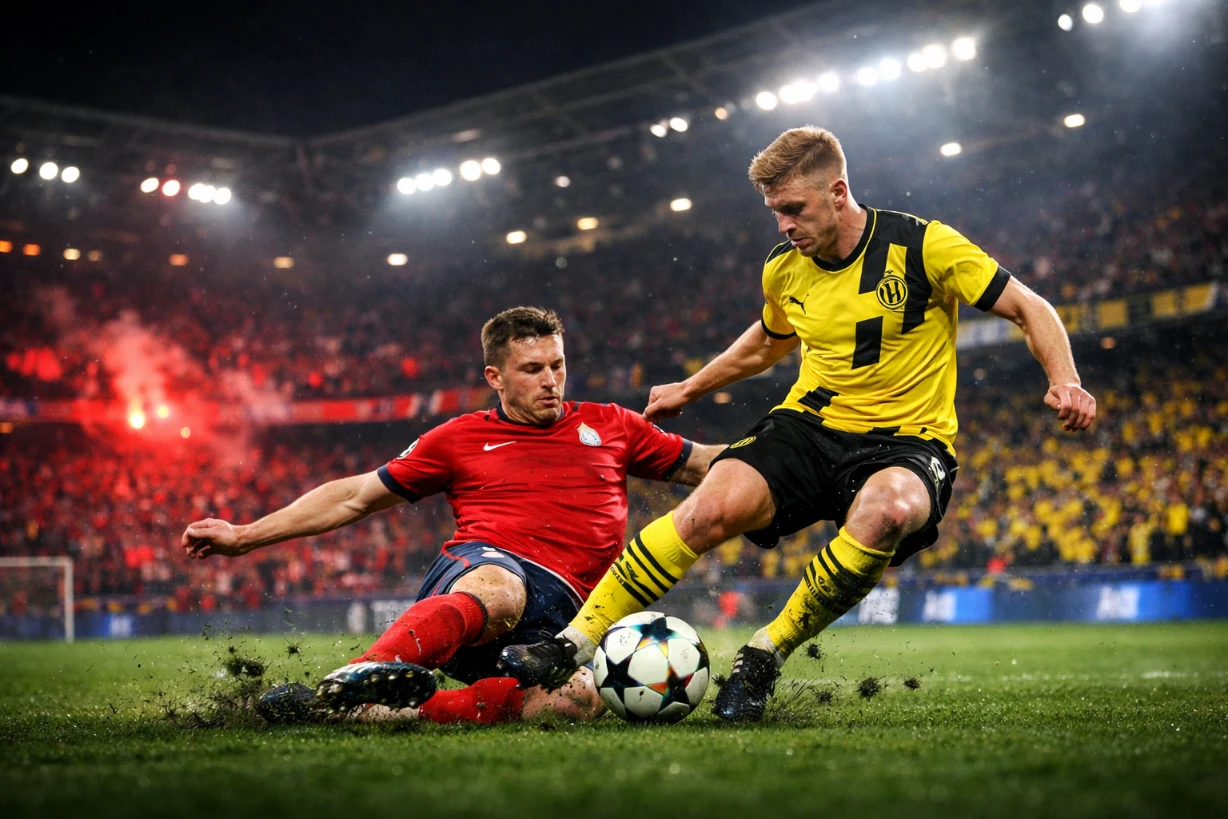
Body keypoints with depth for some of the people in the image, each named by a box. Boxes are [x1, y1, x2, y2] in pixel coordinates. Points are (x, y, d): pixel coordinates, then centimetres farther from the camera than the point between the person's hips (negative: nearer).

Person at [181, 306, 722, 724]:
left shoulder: (610, 426, 23)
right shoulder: (461, 439, 18)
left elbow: (703, 464, 30)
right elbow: (354, 497, 20)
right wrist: (242, 537, 15)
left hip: (556, 617, 2)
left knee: (580, 699, -37)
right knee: (495, 589, -43)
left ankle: (393, 710, -45)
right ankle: (362, 675, -68)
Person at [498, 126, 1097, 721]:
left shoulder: (923, 246, -9)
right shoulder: (785, 271, 7)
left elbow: (1029, 308, -4)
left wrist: (1064, 380, -20)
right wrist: (689, 389, 37)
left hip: (906, 443, -3)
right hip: (810, 425, 4)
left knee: (885, 510, -41)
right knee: (713, 507, -27)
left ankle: (766, 656, -21)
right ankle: (572, 645, -22)